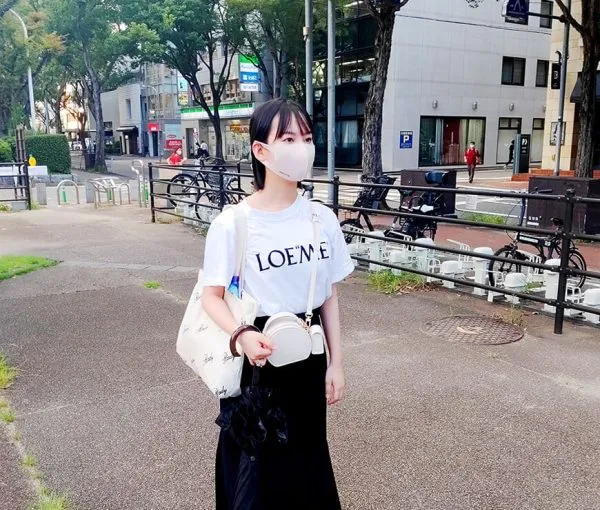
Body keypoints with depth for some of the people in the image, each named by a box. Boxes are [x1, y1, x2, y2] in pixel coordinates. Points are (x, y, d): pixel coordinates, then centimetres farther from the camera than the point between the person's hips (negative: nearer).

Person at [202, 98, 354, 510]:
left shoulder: (323, 219, -3)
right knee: (253, 460, 11)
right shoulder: (232, 224, -16)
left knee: (307, 453, 19)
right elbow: (212, 296, -11)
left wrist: (336, 362, 5)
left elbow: (330, 296, 4)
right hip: (255, 356, -4)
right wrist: (243, 336, -29)